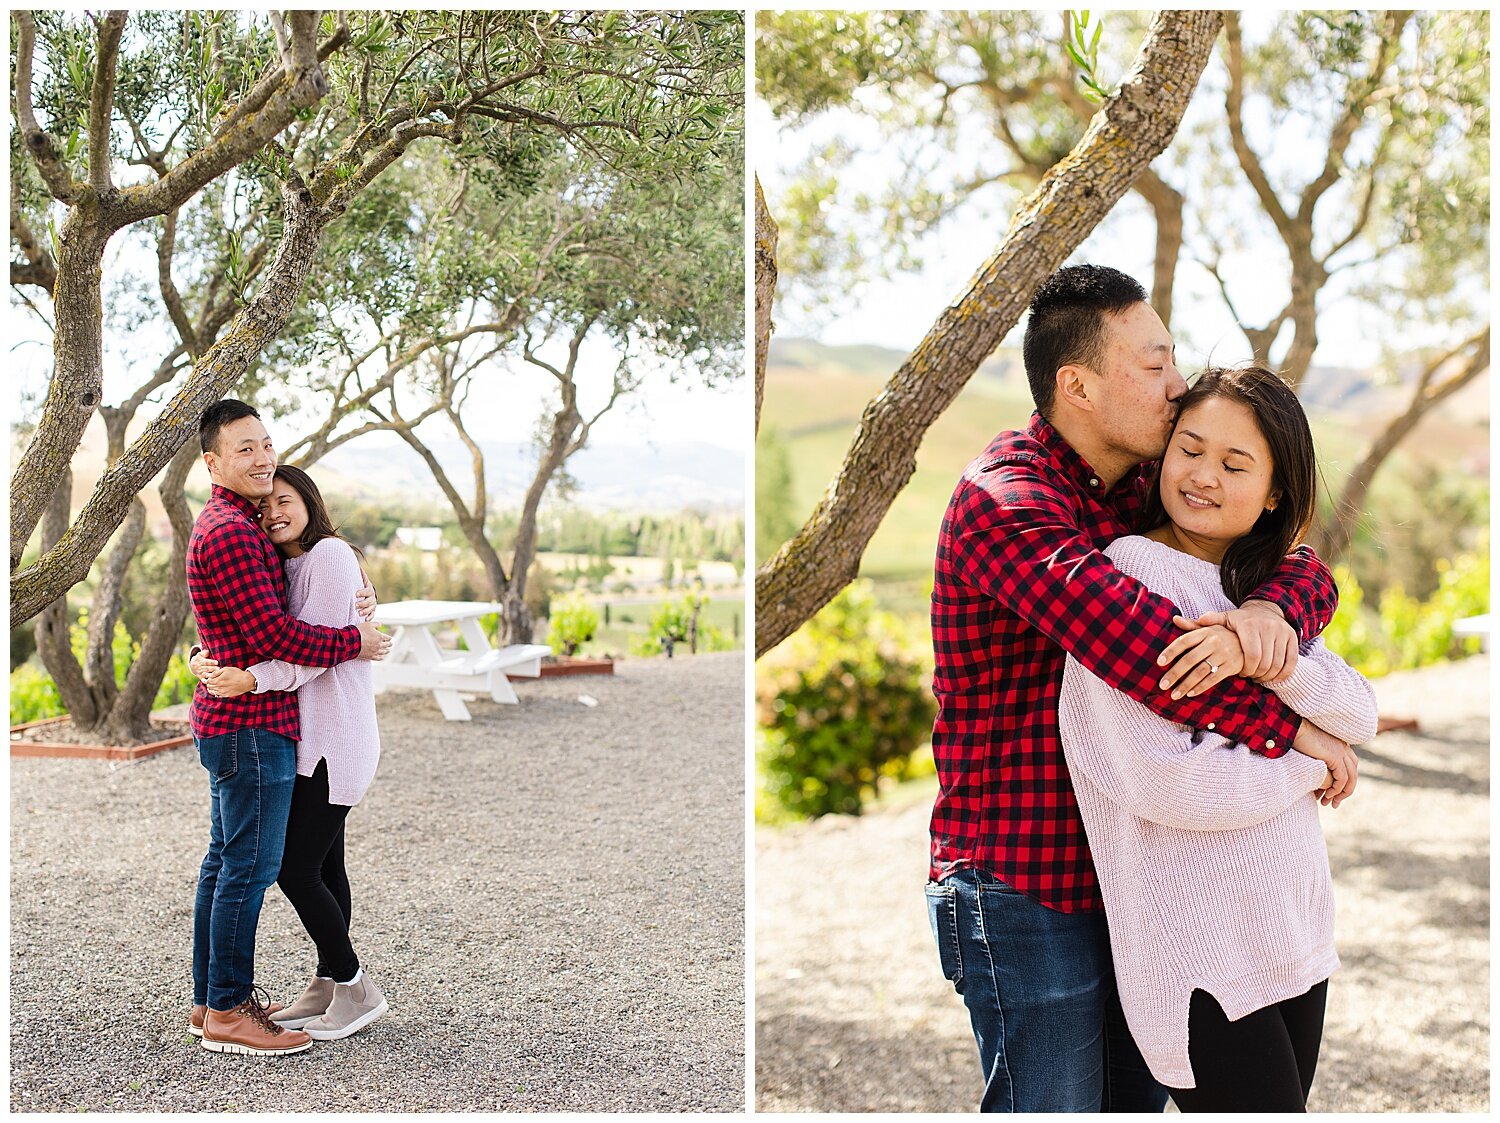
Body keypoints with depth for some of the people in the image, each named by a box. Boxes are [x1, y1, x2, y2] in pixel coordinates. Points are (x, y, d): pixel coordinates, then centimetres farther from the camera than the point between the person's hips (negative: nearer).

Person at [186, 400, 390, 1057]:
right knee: (249, 868, -5)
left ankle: (210, 1001, 24)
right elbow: (272, 635, -21)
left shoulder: (229, 524, 17)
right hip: (253, 723, -11)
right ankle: (227, 1015, 2)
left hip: (228, 722, 11)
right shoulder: (230, 531, -17)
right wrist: (355, 643, -9)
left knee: (225, 862, 15)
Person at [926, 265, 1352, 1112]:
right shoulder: (1002, 500, -19)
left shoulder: (1146, 494, 8)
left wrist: (1271, 610, -24)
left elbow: (1302, 562, 1)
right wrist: (1286, 727, -24)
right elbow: (1120, 631, -33)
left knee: (1140, 1096, 21)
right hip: (1027, 888, -8)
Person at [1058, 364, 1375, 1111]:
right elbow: (1169, 782, -22)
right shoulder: (1123, 574, -14)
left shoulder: (1264, 587, 11)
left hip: (1295, 929, 7)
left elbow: (1360, 716, -2)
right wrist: (1311, 763, -6)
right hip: (1199, 956, -7)